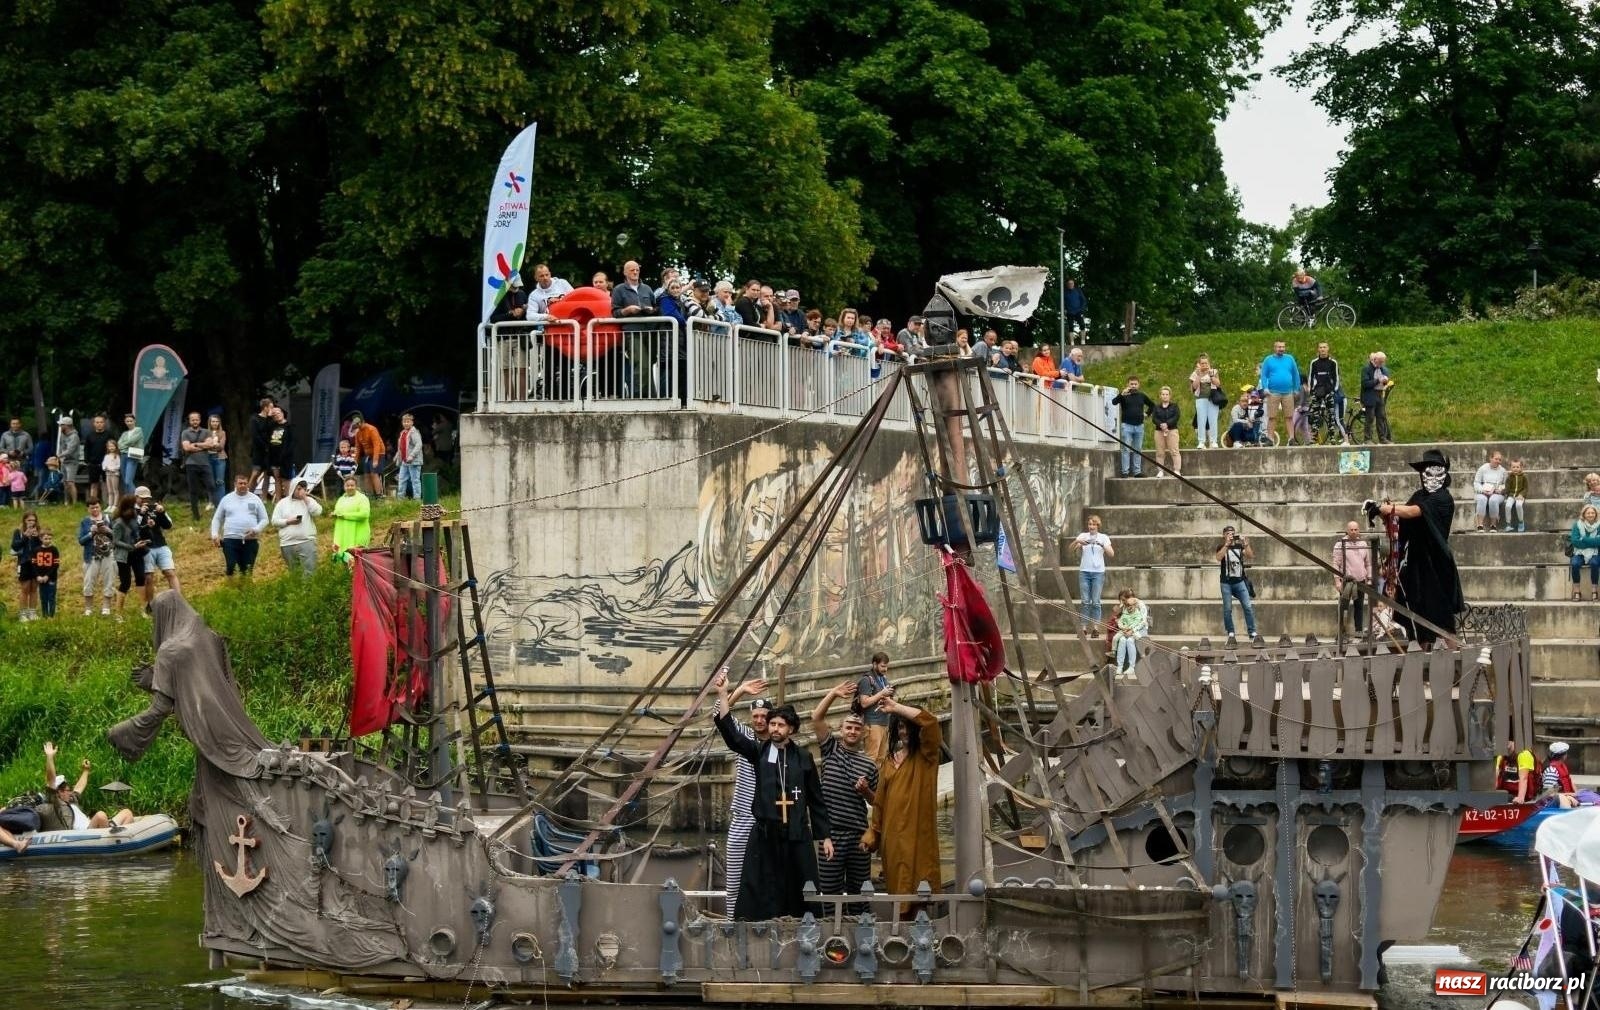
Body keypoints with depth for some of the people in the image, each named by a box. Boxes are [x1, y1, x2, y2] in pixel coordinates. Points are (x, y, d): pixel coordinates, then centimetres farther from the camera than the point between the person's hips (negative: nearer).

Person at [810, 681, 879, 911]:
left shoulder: (870, 764, 9)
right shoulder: (831, 749, 7)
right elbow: (817, 718, -3)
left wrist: (866, 791, -5)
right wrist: (833, 694, -11)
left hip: (858, 834, 2)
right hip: (830, 832, -2)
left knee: (858, 892, 6)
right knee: (830, 891, -1)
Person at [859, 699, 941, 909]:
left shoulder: (926, 756, 0)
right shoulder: (891, 761, 15)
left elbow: (929, 721, -19)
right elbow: (880, 801, 16)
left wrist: (897, 708, -15)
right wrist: (872, 833, 10)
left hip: (918, 833, -5)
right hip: (893, 833, 5)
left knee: (921, 889, -8)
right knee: (898, 886, 7)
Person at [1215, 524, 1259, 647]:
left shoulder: (1239, 546, 9)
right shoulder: (1221, 547, 4)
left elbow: (1251, 556, -3)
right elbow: (1218, 557, -16)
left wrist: (1246, 544, -16)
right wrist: (1227, 544, -21)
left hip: (1240, 581, 1)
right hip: (1226, 582, -1)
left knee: (1248, 607, -7)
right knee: (1227, 609, -1)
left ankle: (1252, 633, -4)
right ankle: (1231, 634, 6)